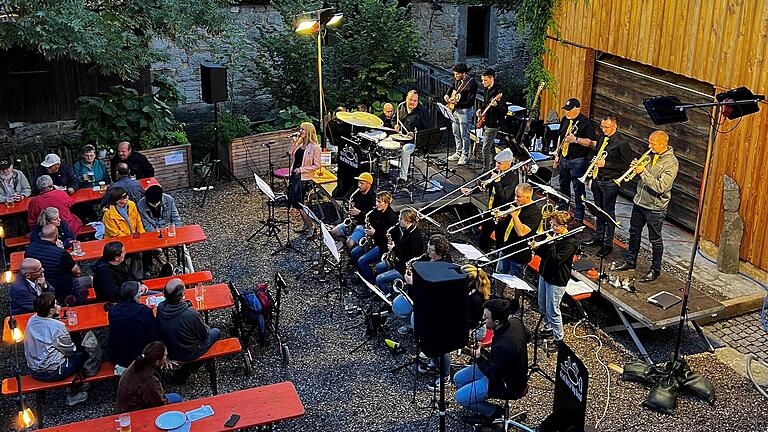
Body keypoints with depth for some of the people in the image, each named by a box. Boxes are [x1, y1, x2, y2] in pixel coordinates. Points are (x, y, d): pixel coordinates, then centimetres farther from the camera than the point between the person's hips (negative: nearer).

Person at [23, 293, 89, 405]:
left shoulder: (31, 320, -6)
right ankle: (73, 395, 26)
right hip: (51, 373, -7)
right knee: (81, 355, 15)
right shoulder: (58, 326, -26)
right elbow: (70, 351, -11)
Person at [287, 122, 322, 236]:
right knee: (292, 200, 11)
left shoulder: (314, 147, -11)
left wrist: (302, 169, -17)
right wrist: (294, 141, -2)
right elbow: (290, 155, 3)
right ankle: (306, 225, 23)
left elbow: (317, 165, -12)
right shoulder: (299, 144, 10)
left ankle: (312, 227, 1)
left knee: (297, 203, -9)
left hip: (303, 178, -8)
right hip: (294, 175, 8)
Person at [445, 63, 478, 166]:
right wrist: (447, 95, 9)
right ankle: (458, 153, 30)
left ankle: (465, 156, 12)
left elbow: (470, 102, -22)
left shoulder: (471, 83, -22)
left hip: (465, 111, -8)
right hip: (456, 110, 8)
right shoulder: (457, 80, 2)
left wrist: (457, 102, -30)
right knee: (456, 133, 17)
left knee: (464, 135, 0)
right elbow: (452, 86, 26)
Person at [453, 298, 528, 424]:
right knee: (458, 378, 11)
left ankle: (492, 411, 11)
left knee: (460, 397, -8)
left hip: (507, 384, -9)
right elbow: (526, 336, 11)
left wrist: (478, 357, -16)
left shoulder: (503, 346, -38)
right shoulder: (515, 321, -14)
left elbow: (493, 376, -26)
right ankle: (482, 408, 23)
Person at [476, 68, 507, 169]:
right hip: (486, 123, 9)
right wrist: (481, 110, 11)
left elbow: (504, 110, -23)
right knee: (491, 147, 19)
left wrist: (496, 105, -42)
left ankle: (485, 170, -9)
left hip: (493, 124, -9)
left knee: (486, 148, -13)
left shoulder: (498, 91, -17)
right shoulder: (487, 89, 10)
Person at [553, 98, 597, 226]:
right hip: (563, 159, 8)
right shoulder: (565, 119, 9)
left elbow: (592, 143, -20)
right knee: (563, 186, 19)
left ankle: (578, 217, 5)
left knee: (578, 189, -2)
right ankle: (562, 211, 34)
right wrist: (557, 155, 18)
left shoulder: (585, 123, -14)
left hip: (578, 161, -7)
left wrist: (576, 139, -26)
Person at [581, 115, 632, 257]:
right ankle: (598, 237, 31)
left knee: (608, 212, 0)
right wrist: (595, 164, 10)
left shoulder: (621, 144, -15)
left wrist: (606, 164, -18)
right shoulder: (601, 138, 7)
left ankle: (608, 244, 8)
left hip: (610, 183, -7)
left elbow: (626, 165, -14)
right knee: (599, 210, 18)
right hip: (597, 180, 7)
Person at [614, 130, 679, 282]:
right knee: (634, 232, 19)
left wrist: (643, 172, -27)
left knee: (655, 240, 5)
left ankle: (655, 270, 18)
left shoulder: (671, 163, -20)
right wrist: (637, 166, -7)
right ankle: (630, 261, 36)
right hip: (640, 201, 8)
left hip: (655, 207, -7)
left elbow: (661, 187, -27)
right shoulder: (651, 155, 3)